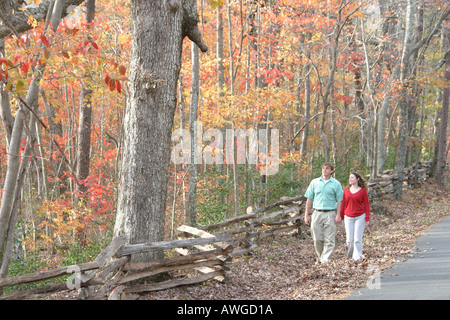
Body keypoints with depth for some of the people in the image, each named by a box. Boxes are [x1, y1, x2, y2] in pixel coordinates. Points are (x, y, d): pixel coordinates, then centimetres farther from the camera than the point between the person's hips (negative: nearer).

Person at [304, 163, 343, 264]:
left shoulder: (336, 184, 5)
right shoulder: (314, 182, 9)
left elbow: (339, 201, 4)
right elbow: (309, 199, 10)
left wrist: (338, 215, -6)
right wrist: (306, 215, 6)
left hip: (330, 214, -2)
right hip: (317, 213, 2)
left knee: (329, 240, -5)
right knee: (317, 239, 5)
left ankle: (325, 260, -5)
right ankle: (319, 257, 22)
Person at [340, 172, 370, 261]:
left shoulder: (362, 191, -1)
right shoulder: (346, 190, 6)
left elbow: (366, 205, 0)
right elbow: (343, 204, 11)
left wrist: (367, 218, -4)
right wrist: (341, 217, 10)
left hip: (360, 217, -2)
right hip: (348, 217, 2)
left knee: (357, 239, -4)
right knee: (349, 239, 4)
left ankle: (357, 257, 3)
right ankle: (349, 256, 22)